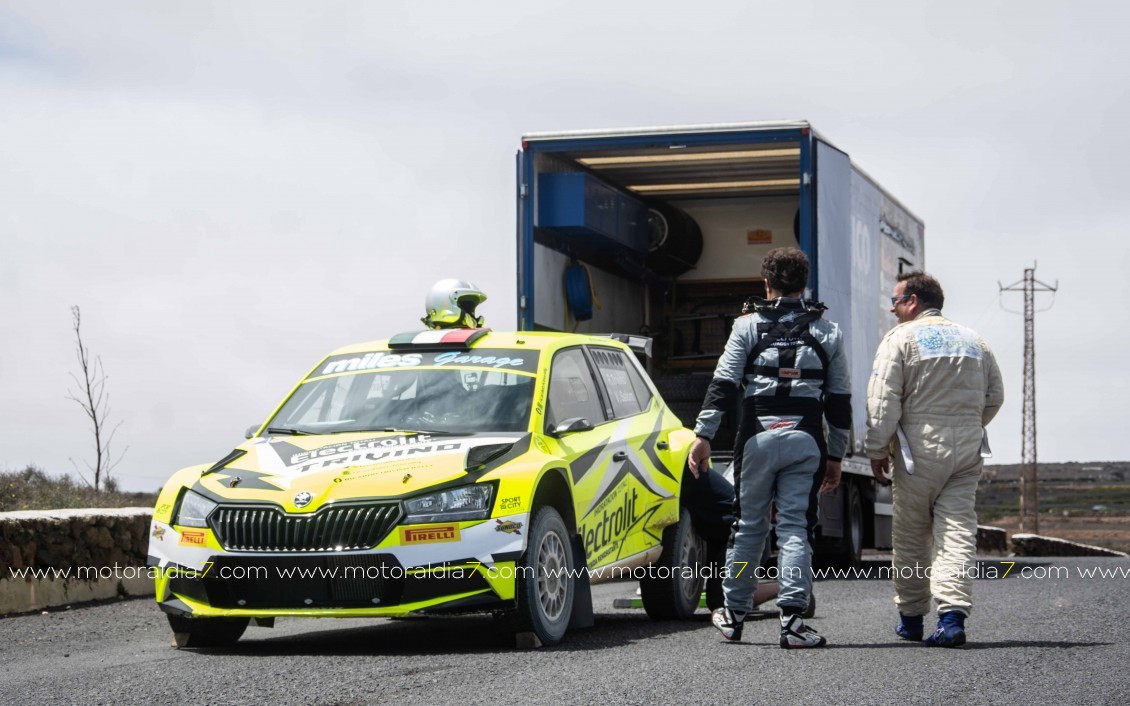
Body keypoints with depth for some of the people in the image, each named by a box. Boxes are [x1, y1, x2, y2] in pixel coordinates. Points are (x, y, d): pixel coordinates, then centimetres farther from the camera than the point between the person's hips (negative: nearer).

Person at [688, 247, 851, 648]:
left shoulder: (749, 326, 4)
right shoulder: (828, 332, 11)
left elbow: (724, 385, -5)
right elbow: (840, 401, 12)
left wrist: (704, 435, -6)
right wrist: (835, 456, 17)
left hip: (758, 437, -1)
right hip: (806, 440, 1)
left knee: (748, 526, 10)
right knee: (795, 527, 1)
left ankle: (734, 616, 19)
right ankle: (792, 619, -8)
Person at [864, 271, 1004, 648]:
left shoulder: (901, 338, -3)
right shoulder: (972, 341, 13)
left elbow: (883, 401, -9)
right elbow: (995, 396, 17)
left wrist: (876, 450, -4)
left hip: (920, 450, -4)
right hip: (968, 452, 4)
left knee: (911, 535, 9)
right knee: (957, 530, -2)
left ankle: (911, 617, 18)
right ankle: (953, 614, -16)